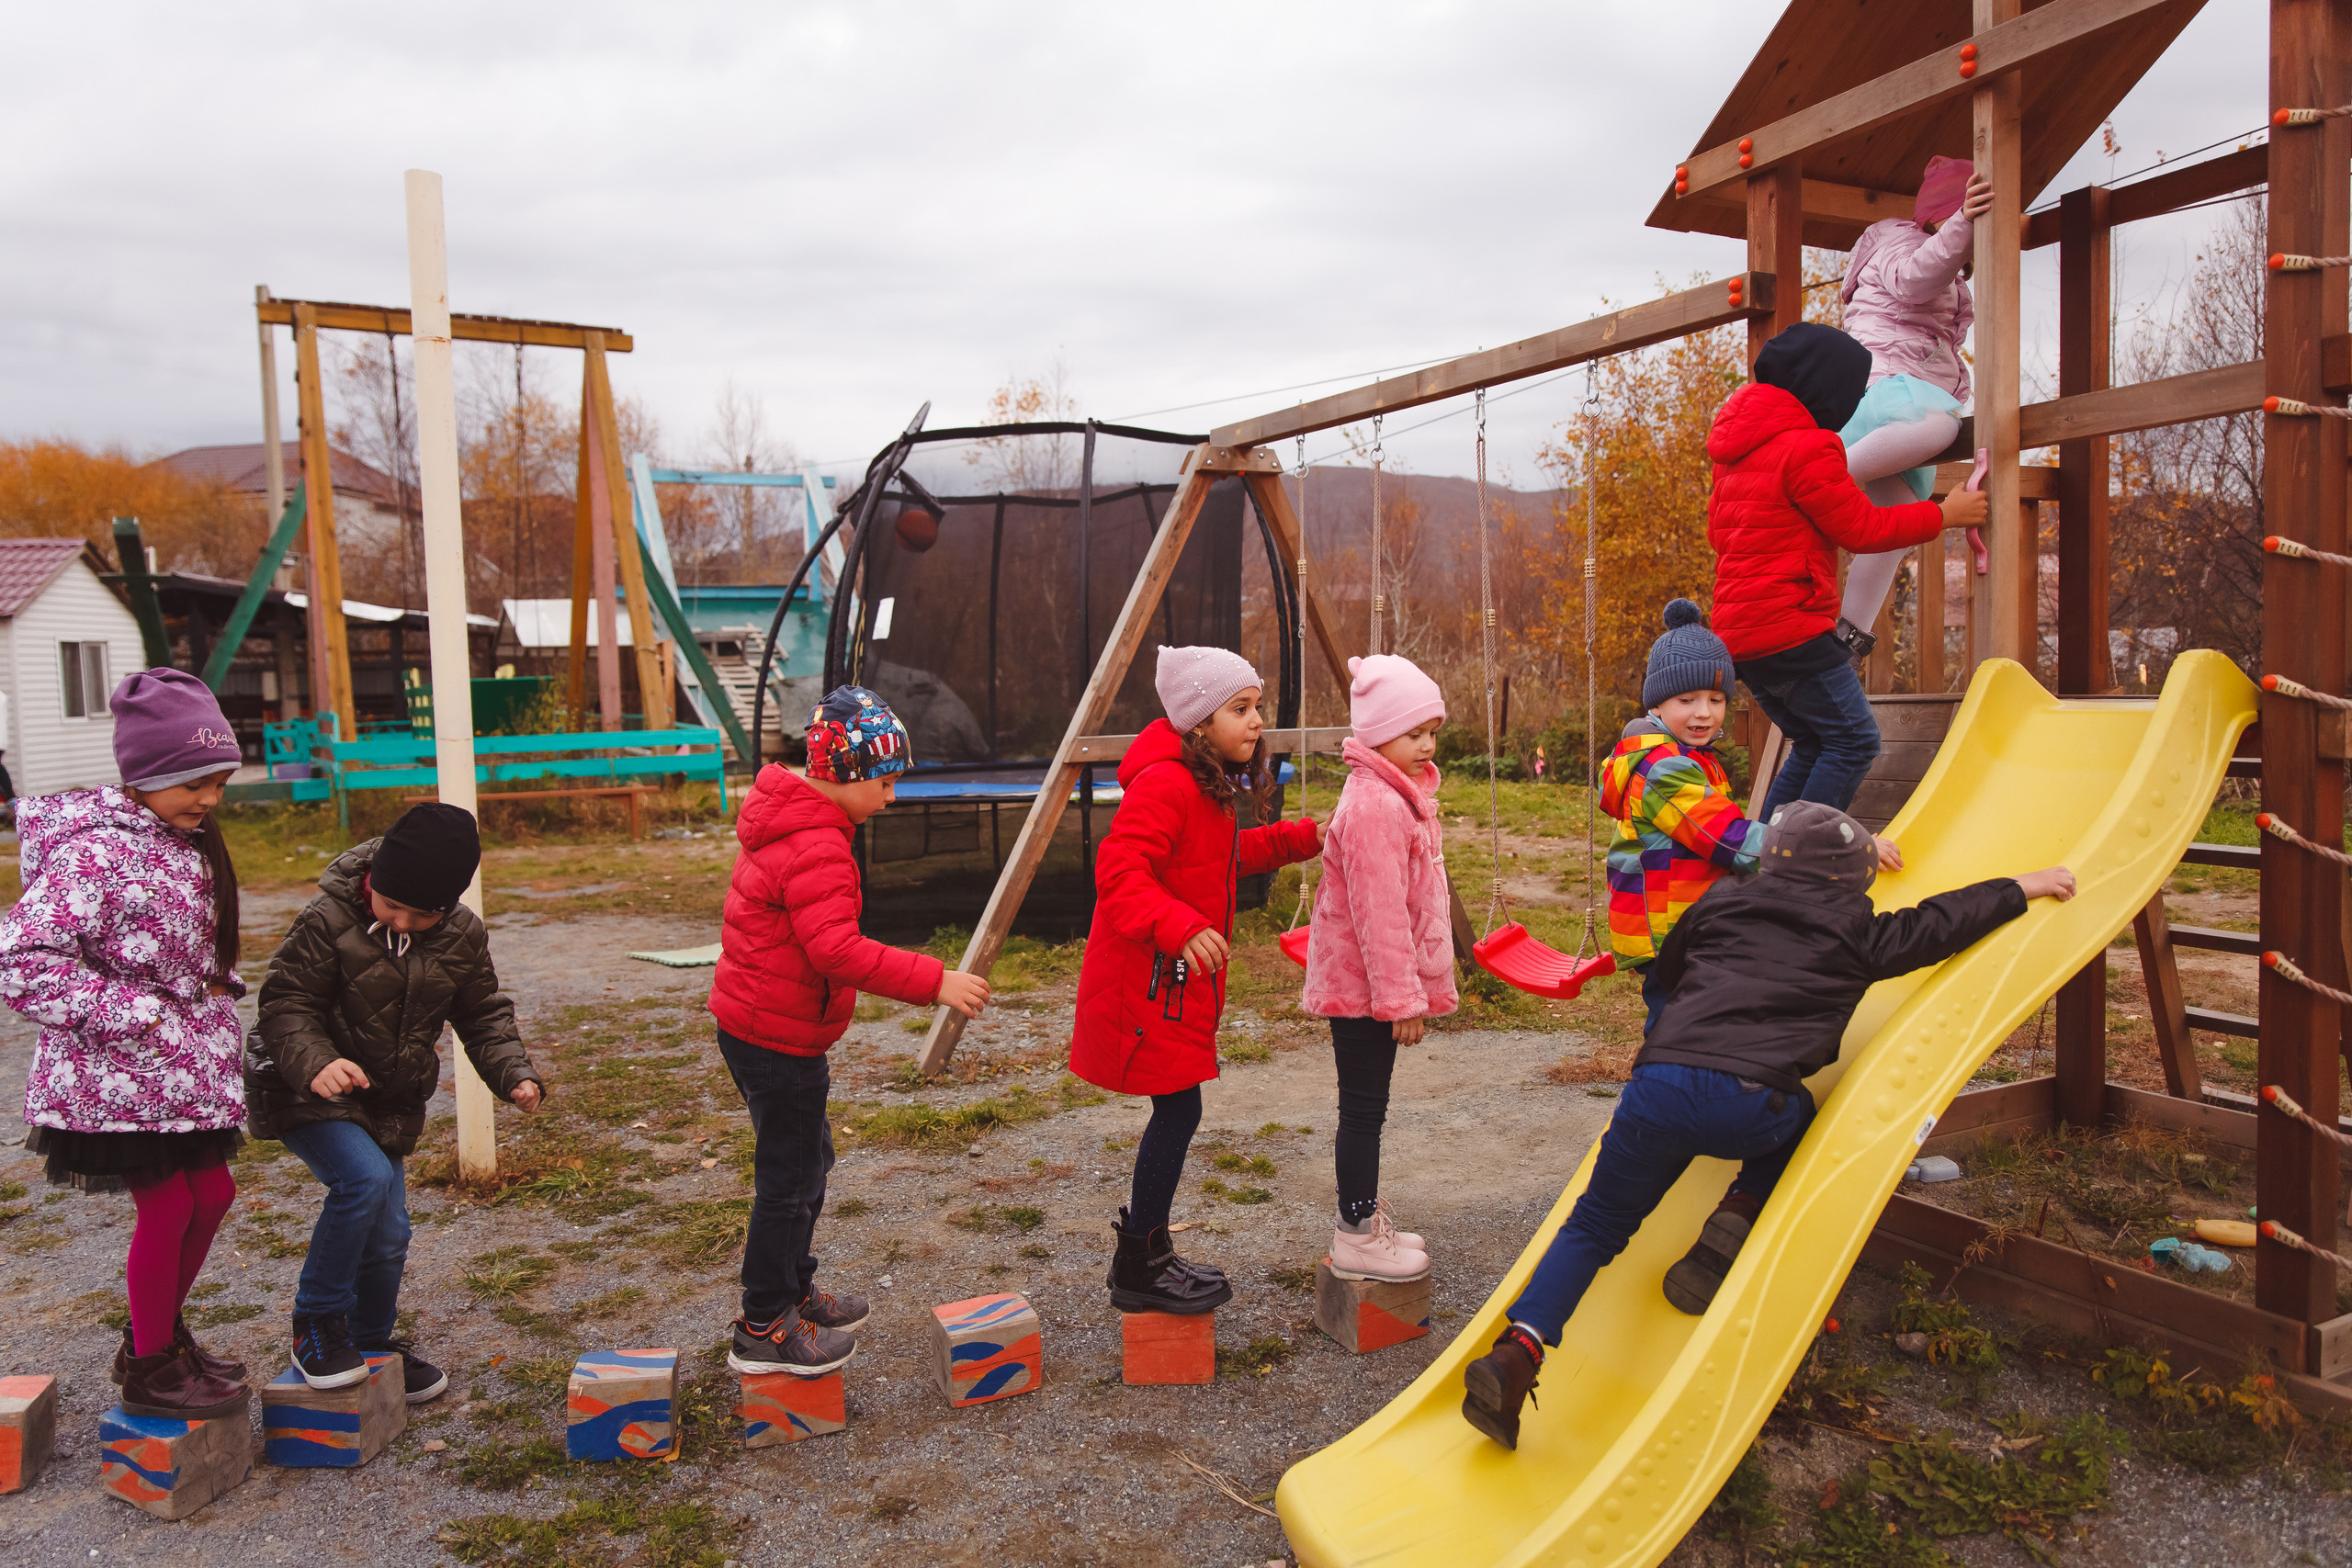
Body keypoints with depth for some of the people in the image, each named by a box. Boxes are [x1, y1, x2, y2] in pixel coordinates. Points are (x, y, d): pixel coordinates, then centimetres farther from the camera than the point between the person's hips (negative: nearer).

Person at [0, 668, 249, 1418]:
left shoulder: (183, 841, 8)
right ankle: (150, 1368, 22)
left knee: (212, 1194, 15)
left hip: (184, 1068, 8)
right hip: (118, 1077, -8)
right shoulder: (93, 851, -21)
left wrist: (218, 987, 7)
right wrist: (137, 1016, -24)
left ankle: (163, 1327, 37)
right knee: (166, 1208, 2)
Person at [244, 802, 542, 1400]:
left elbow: (484, 1015, 4)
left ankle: (374, 1345, 34)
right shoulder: (328, 920, -19)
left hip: (390, 1102, 5)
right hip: (311, 1092, -5)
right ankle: (317, 1325, -9)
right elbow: (285, 1005, -16)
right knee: (366, 1178, -29)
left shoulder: (462, 935, -5)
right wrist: (315, 1062, -35)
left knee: (387, 1235, 8)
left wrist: (514, 1073, -12)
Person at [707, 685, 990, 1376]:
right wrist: (935, 982, -32)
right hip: (778, 1040, -10)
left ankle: (793, 1292, 37)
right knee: (789, 1177, 2)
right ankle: (763, 1331, 16)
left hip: (757, 1027, 10)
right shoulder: (815, 848, -24)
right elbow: (840, 950, -33)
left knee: (806, 1161, 22)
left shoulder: (790, 822, 10)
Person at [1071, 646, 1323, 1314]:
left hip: (1180, 977, 10)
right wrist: (1178, 926, -43)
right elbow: (1119, 871, -29)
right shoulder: (1163, 783, -21)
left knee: (1176, 1109, 15)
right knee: (1178, 1108, -5)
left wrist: (1301, 839, 17)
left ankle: (1146, 1248, 30)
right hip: (1148, 980, -10)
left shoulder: (1211, 785, 13)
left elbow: (1225, 856, 26)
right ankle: (1138, 1270, 10)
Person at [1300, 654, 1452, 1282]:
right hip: (1362, 985, -10)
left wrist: (1414, 987, 22)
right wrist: (1402, 998, -22)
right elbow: (1379, 913, -24)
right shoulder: (1373, 806, -22)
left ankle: (1365, 1217, 31)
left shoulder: (1402, 794, 12)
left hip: (1370, 983, 10)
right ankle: (1357, 1239, 11)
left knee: (1365, 1105, 18)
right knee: (1363, 1106, 0)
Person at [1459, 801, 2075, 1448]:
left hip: (1657, 1084, 2)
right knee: (1799, 1121, 35)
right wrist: (2025, 886, 42)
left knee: (1595, 1226, 15)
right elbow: (1941, 922, 27)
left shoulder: (1721, 902, 25)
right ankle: (1739, 1212, 9)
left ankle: (1516, 1350, -5)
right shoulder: (1854, 933, 17)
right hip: (1750, 1105, -2)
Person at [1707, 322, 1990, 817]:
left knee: (1814, 745, 17)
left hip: (1737, 634, 10)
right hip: (1790, 629, -10)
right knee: (1853, 740, -3)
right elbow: (1863, 528, -6)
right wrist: (1944, 515, 4)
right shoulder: (1808, 447, -11)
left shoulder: (1739, 447, 18)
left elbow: (1718, 530, 26)